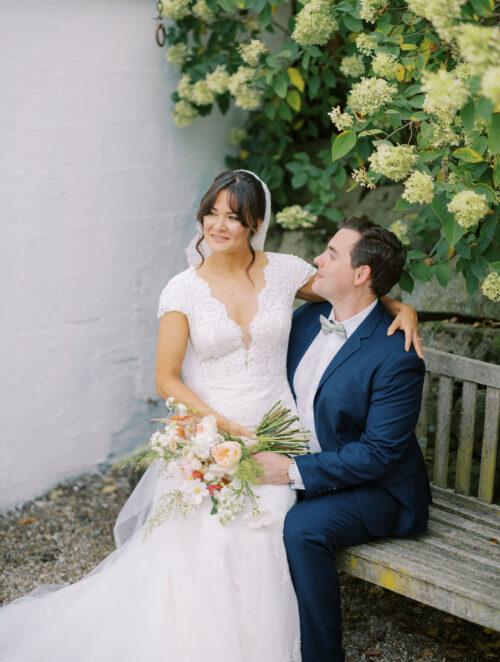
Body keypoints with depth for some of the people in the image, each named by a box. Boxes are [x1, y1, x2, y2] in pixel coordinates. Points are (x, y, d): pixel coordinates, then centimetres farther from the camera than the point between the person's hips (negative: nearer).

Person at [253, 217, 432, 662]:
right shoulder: (306, 319, 1)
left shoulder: (396, 355, -22)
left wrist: (295, 471, -26)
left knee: (302, 527, -32)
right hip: (300, 469, 7)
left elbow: (378, 453, -23)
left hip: (377, 490, -7)